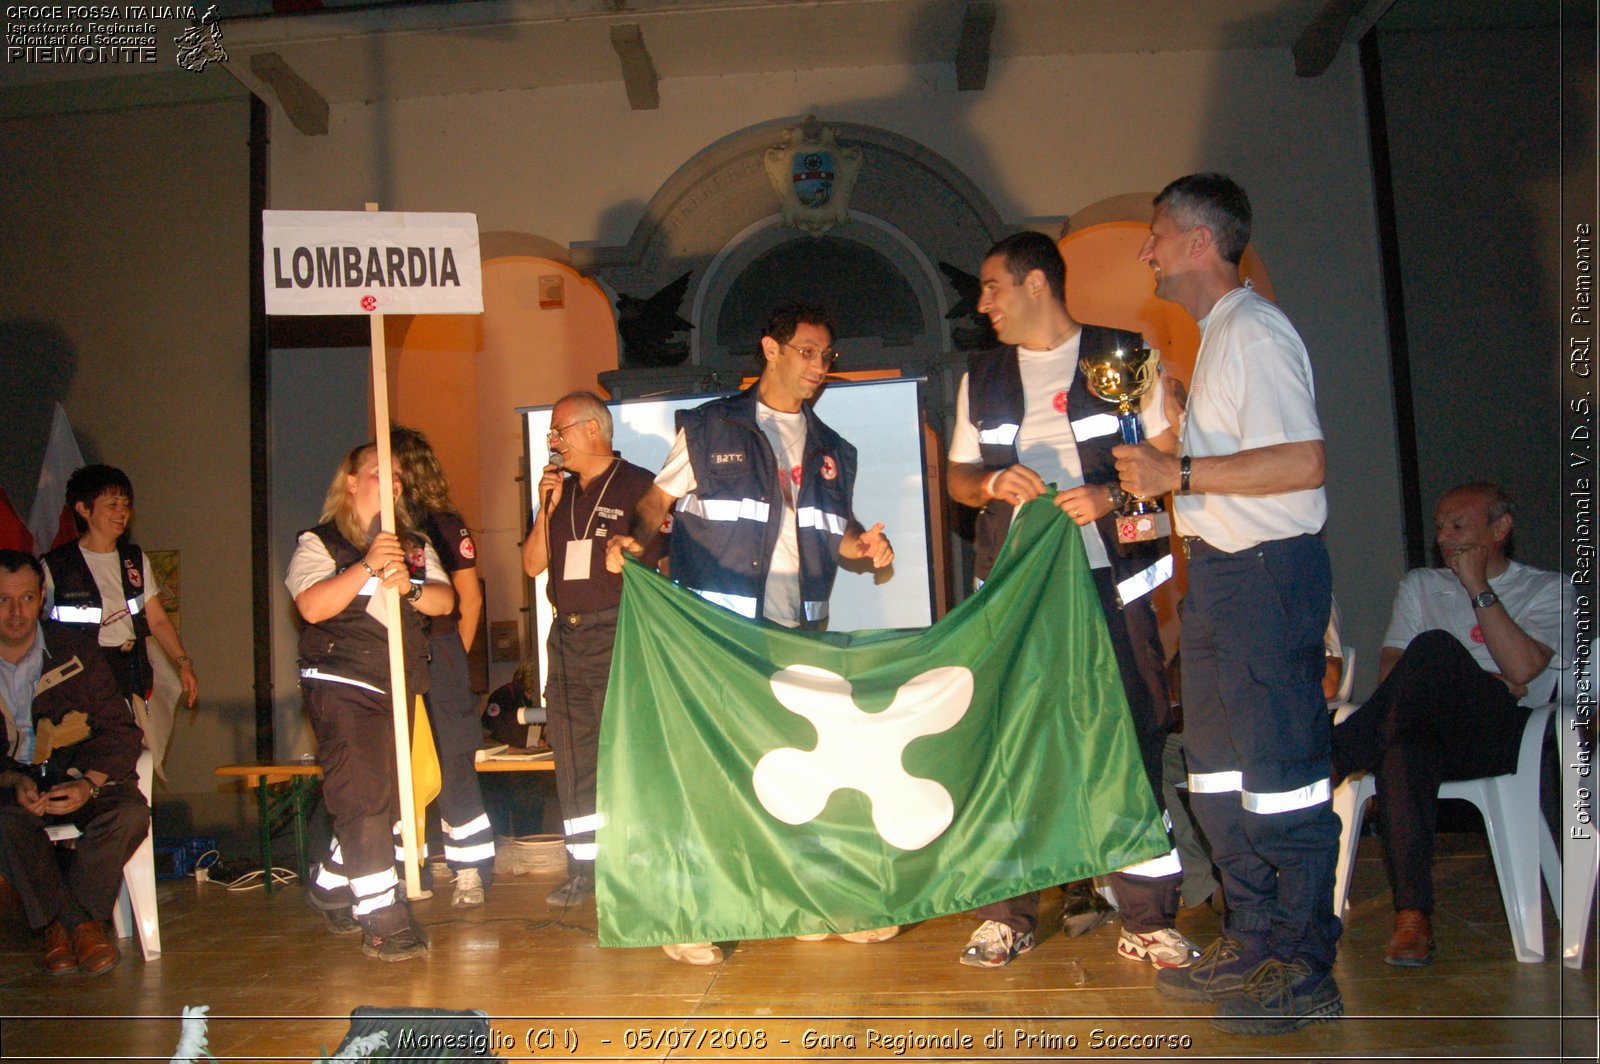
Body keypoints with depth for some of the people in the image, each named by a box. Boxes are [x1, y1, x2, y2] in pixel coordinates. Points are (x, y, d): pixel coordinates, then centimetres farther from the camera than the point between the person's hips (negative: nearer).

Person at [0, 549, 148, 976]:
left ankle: (58, 922, -10)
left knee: (131, 812, -29)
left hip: (76, 776, 1)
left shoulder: (74, 649, -1)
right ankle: (81, 925, -17)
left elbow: (121, 730, -2)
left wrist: (90, 783, -20)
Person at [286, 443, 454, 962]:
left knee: (386, 797, 10)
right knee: (362, 796, -12)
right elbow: (312, 607, -16)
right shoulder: (320, 543, -1)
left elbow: (445, 600, 6)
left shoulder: (415, 544, 17)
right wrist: (368, 567, -23)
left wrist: (410, 588, -14)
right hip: (342, 685, -6)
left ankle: (330, 886, 30)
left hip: (400, 686, 6)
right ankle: (382, 919, -9)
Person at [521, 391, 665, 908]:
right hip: (567, 637, 7)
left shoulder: (639, 486, -2)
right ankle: (584, 867, 16)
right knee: (571, 754, 8)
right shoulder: (561, 492, 17)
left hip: (617, 635, -6)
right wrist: (546, 508, 3)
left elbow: (656, 563, -2)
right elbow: (532, 564, 13)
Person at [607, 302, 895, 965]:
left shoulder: (833, 452, 19)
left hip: (802, 636, 5)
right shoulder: (710, 429, 5)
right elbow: (656, 501, 3)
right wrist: (632, 537, -17)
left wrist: (862, 546, 2)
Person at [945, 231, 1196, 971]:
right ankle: (1009, 912, 11)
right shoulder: (982, 377, 17)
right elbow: (957, 476, 18)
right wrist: (992, 483, -4)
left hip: (1110, 580, -3)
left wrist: (1109, 497, -16)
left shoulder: (1123, 356, 6)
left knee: (1128, 737, -3)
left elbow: (1170, 455, 1)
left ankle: (1146, 917, 7)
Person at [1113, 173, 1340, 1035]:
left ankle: (1303, 970, 7)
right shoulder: (1215, 336, 18)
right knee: (1215, 765, 15)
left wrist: (1179, 472, -21)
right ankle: (1251, 942, 27)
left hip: (1266, 571, -11)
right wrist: (1158, 493, 17)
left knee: (1279, 767, -4)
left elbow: (1302, 461, -24)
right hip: (1218, 569, 11)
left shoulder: (1254, 331, -13)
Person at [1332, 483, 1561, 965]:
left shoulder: (1547, 589, 14)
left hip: (1507, 733, -3)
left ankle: (1333, 762, -34)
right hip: (1432, 729, 3)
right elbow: (1390, 669, 11)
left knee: (1435, 647, -33)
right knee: (1403, 748, -38)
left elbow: (1522, 669, -5)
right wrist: (1480, 683, -2)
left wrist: (1479, 588, -2)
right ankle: (1412, 917, -39)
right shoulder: (1421, 585, 25)